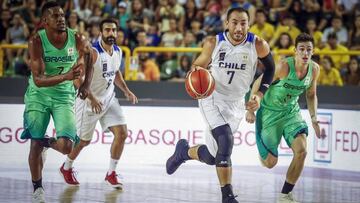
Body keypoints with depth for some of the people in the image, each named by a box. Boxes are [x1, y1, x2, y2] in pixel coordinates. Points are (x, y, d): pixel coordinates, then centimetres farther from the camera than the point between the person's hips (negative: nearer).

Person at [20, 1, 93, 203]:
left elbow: (89, 55, 13)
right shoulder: (37, 41, -19)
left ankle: (48, 142, 24)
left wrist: (87, 83, 2)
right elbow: (38, 79, -26)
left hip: (64, 96, 1)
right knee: (35, 145, 0)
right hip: (38, 95, -1)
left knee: (66, 146, -14)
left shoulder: (78, 40, -12)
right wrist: (66, 76, -40)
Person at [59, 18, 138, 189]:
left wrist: (126, 91, 9)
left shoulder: (118, 51, 3)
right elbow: (78, 78, -24)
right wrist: (92, 98, -31)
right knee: (84, 140, 6)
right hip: (89, 100, -6)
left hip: (109, 99, 6)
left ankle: (111, 173, 5)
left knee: (122, 133, -8)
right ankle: (66, 168, 32)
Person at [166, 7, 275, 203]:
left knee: (212, 156, 5)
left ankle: (184, 151, 39)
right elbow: (199, 64, 3)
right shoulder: (213, 43, -12)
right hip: (212, 97, -3)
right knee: (226, 141, -25)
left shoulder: (258, 45, -11)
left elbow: (270, 68, 7)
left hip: (236, 103, 3)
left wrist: (260, 95, -2)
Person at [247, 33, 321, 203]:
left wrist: (314, 119, 4)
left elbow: (311, 94, 10)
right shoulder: (285, 67, -27)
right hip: (270, 112, -4)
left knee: (301, 151, -18)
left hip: (291, 112, 4)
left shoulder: (314, 69, -9)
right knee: (270, 162, -1)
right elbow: (259, 84, -15)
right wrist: (250, 110, -10)